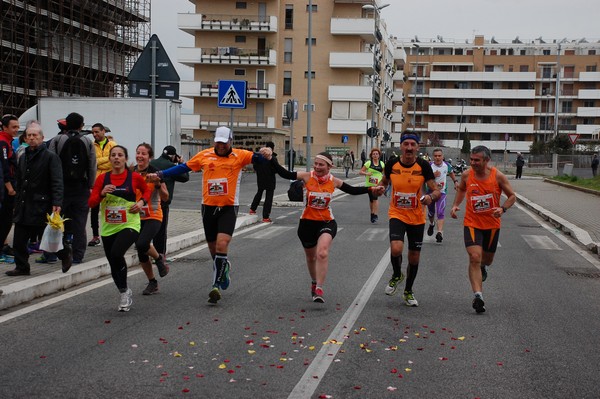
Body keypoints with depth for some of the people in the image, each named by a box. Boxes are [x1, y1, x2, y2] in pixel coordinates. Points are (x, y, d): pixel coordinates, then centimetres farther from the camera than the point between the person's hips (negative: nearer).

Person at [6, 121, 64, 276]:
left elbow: (57, 182, -14)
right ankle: (21, 267, 18)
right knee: (19, 240, 6)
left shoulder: (50, 157, -7)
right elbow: (19, 182, 21)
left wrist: (57, 203, -24)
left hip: (41, 205, -7)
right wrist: (17, 202, 17)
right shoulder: (23, 157, 16)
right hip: (23, 207, 7)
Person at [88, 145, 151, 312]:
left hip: (129, 225, -4)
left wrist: (142, 202, -3)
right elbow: (91, 202, 1)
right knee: (113, 264, 10)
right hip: (108, 228, 4)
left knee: (116, 253, -28)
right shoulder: (102, 178, 1)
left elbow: (147, 190, 16)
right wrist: (102, 193, -17)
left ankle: (124, 291, -7)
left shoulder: (134, 177, -3)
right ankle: (125, 293, 35)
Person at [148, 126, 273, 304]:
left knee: (222, 244, -18)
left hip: (229, 207, -3)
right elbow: (183, 168, 10)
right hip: (208, 207, 3)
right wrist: (160, 175, 6)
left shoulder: (239, 155, 0)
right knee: (213, 248, 12)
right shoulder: (204, 155, 5)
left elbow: (257, 157, -11)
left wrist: (266, 153, -34)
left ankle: (216, 285, -15)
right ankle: (224, 267, 42)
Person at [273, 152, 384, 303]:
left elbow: (352, 190, 8)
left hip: (327, 222, -1)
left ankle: (319, 290, -21)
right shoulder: (307, 176, -10)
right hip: (307, 222, 1)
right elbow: (285, 174, -16)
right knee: (311, 257, 18)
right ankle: (314, 282, 47)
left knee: (322, 253, -26)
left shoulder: (333, 181, -5)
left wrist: (370, 189, 0)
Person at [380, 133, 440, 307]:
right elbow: (385, 182, 15)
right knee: (396, 248, -24)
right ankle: (396, 275, 10)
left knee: (414, 257, 10)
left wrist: (431, 196, -32)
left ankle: (408, 291, 34)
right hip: (397, 214, -1)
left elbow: (436, 191, -10)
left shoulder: (424, 166, -10)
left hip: (417, 217, 1)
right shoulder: (392, 164, -6)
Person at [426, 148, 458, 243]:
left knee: (440, 213, -16)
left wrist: (455, 181, 16)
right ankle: (431, 224, 50)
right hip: (430, 192, 0)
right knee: (431, 212, 18)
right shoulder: (429, 166, -13)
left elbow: (451, 172, 21)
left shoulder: (446, 165, -3)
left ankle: (440, 233, -25)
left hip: (442, 192, 0)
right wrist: (433, 175, -32)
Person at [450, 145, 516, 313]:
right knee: (474, 258, -18)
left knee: (487, 259, 18)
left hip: (492, 224, 1)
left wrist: (503, 208, -21)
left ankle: (483, 267, 56)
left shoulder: (498, 176, -12)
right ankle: (478, 295, -21)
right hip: (472, 223, -1)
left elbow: (512, 196, -2)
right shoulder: (467, 175, -7)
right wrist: (456, 205, 0)